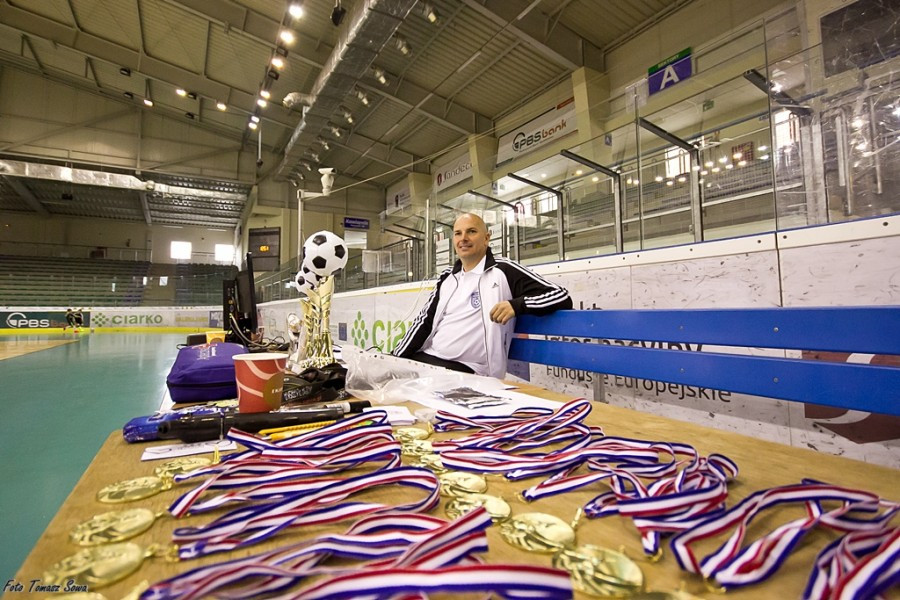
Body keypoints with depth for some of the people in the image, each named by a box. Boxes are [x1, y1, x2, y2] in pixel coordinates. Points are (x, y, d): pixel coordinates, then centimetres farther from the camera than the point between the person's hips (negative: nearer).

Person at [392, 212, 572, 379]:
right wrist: (396, 359, 6)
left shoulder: (504, 271, -4)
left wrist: (517, 304, -24)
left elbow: (562, 297, -7)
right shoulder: (447, 277, 15)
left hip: (465, 370, -6)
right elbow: (425, 321, 15)